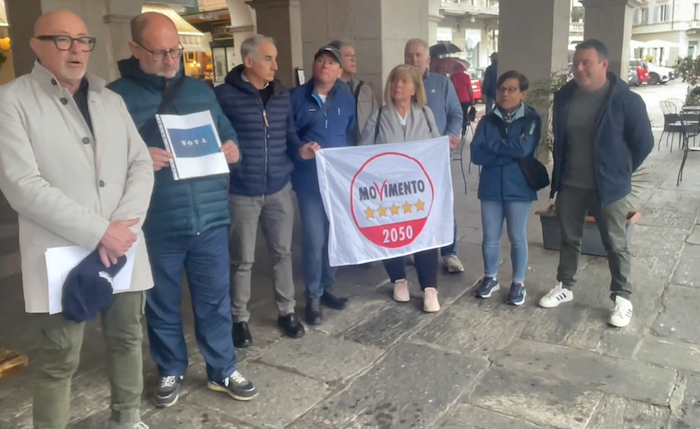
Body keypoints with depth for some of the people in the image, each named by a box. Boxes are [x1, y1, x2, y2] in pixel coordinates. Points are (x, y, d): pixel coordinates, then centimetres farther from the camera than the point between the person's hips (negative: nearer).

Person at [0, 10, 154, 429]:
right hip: (63, 255, -5)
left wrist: (122, 225, -10)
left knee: (128, 339, 16)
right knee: (60, 359, 5)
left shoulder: (111, 100, 11)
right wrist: (98, 232, -18)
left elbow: (141, 164, 6)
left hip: (122, 247, 5)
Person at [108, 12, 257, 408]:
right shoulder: (116, 96, -3)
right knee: (163, 305, 13)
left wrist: (233, 149, -2)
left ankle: (223, 370, 30)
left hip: (210, 219, 3)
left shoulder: (200, 90, 12)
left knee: (215, 300, 12)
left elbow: (227, 133, 21)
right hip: (154, 226, -3)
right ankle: (170, 372, 35)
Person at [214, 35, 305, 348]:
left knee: (282, 252, 14)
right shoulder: (225, 95, -9)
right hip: (241, 191, -4)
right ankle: (239, 319, 24)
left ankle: (286, 311, 30)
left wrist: (301, 149, -6)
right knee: (242, 260, 7)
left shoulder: (282, 95, 7)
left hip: (279, 188, 5)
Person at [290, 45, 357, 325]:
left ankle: (327, 288, 29)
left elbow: (352, 136, 13)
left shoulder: (347, 100, 10)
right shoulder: (296, 97, -3)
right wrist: (299, 150, -13)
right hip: (310, 180, -4)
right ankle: (313, 296, 11)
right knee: (314, 239, -7)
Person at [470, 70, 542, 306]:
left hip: (519, 187, -2)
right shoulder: (488, 120, 3)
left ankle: (518, 283, 24)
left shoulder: (531, 119, -3)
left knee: (517, 238, 8)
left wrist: (493, 144, -10)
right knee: (490, 237, 10)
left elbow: (524, 149, -20)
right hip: (491, 187, 2)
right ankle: (490, 278, 29)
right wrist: (509, 153, -16)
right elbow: (476, 154, -9)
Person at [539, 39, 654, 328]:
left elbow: (643, 142, -6)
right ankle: (564, 287, 32)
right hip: (569, 185, 4)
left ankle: (622, 298, 22)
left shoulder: (625, 99, -14)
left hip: (608, 186, -4)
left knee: (615, 245, 8)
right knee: (569, 239, 16)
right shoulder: (564, 97, 0)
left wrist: (620, 171, 1)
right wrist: (560, 172, 13)